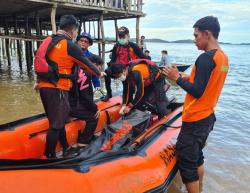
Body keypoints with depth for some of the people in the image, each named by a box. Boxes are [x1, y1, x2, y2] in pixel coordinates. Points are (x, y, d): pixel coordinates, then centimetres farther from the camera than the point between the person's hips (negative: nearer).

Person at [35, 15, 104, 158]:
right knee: (56, 124, 1)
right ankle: (49, 156, 11)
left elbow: (41, 61, 19)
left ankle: (66, 149, 32)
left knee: (58, 119, 18)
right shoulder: (70, 46, -10)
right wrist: (99, 73, 16)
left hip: (44, 86, 8)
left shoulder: (48, 40, 12)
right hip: (57, 88, -8)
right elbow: (86, 63, 0)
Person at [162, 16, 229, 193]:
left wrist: (177, 78, -13)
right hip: (208, 117, 10)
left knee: (186, 162, 3)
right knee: (197, 157, 22)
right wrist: (186, 78, 9)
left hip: (195, 120, -9)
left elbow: (197, 92, -23)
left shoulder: (205, 58, -21)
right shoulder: (223, 57, 7)